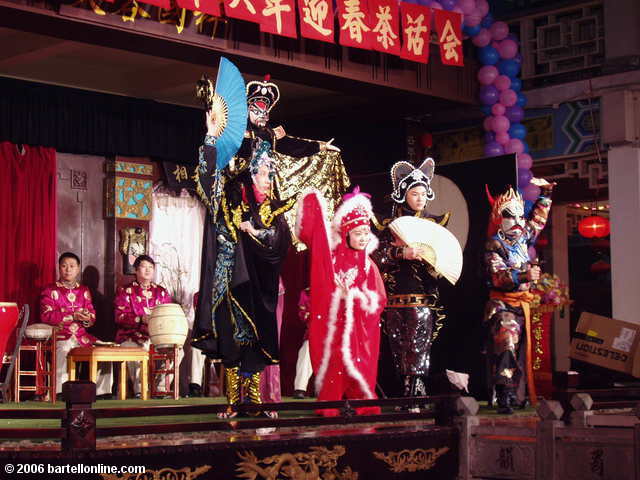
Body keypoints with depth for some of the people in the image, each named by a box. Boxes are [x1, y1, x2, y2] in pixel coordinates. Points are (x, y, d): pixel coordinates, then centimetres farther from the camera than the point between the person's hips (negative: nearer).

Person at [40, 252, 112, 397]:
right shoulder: (50, 290, 5)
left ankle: (100, 391, -6)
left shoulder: (84, 291, 18)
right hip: (60, 335, -4)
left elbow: (92, 315, 14)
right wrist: (73, 316, -16)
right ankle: (60, 393, -29)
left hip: (82, 335, 4)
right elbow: (46, 316, -8)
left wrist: (87, 319, -12)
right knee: (64, 350, -36)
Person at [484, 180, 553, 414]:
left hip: (523, 304, 7)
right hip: (502, 304, -7)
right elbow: (497, 276, -22)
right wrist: (524, 275, -35)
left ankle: (515, 393, 14)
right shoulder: (494, 245, -7)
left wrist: (545, 194, 28)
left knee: (522, 349, 7)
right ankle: (504, 396, -29)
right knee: (506, 344, -23)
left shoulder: (523, 238, 13)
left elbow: (538, 219, 32)